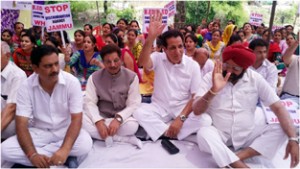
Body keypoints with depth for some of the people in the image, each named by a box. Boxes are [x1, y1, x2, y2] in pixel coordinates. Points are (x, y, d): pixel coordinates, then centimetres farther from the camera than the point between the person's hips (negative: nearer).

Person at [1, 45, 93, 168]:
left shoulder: (72, 82, -18)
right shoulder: (26, 87, -14)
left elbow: (76, 119, -19)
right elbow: (21, 124, -16)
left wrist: (65, 150, -35)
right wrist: (32, 155, -34)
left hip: (66, 130, -1)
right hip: (39, 131, 2)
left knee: (85, 144, -32)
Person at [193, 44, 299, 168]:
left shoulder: (255, 79, -4)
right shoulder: (211, 77, -8)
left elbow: (278, 107, -8)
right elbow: (197, 110, -16)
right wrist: (213, 90, -33)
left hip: (247, 135, 3)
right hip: (219, 134, -2)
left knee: (280, 130, -18)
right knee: (203, 133, -33)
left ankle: (238, 157, -23)